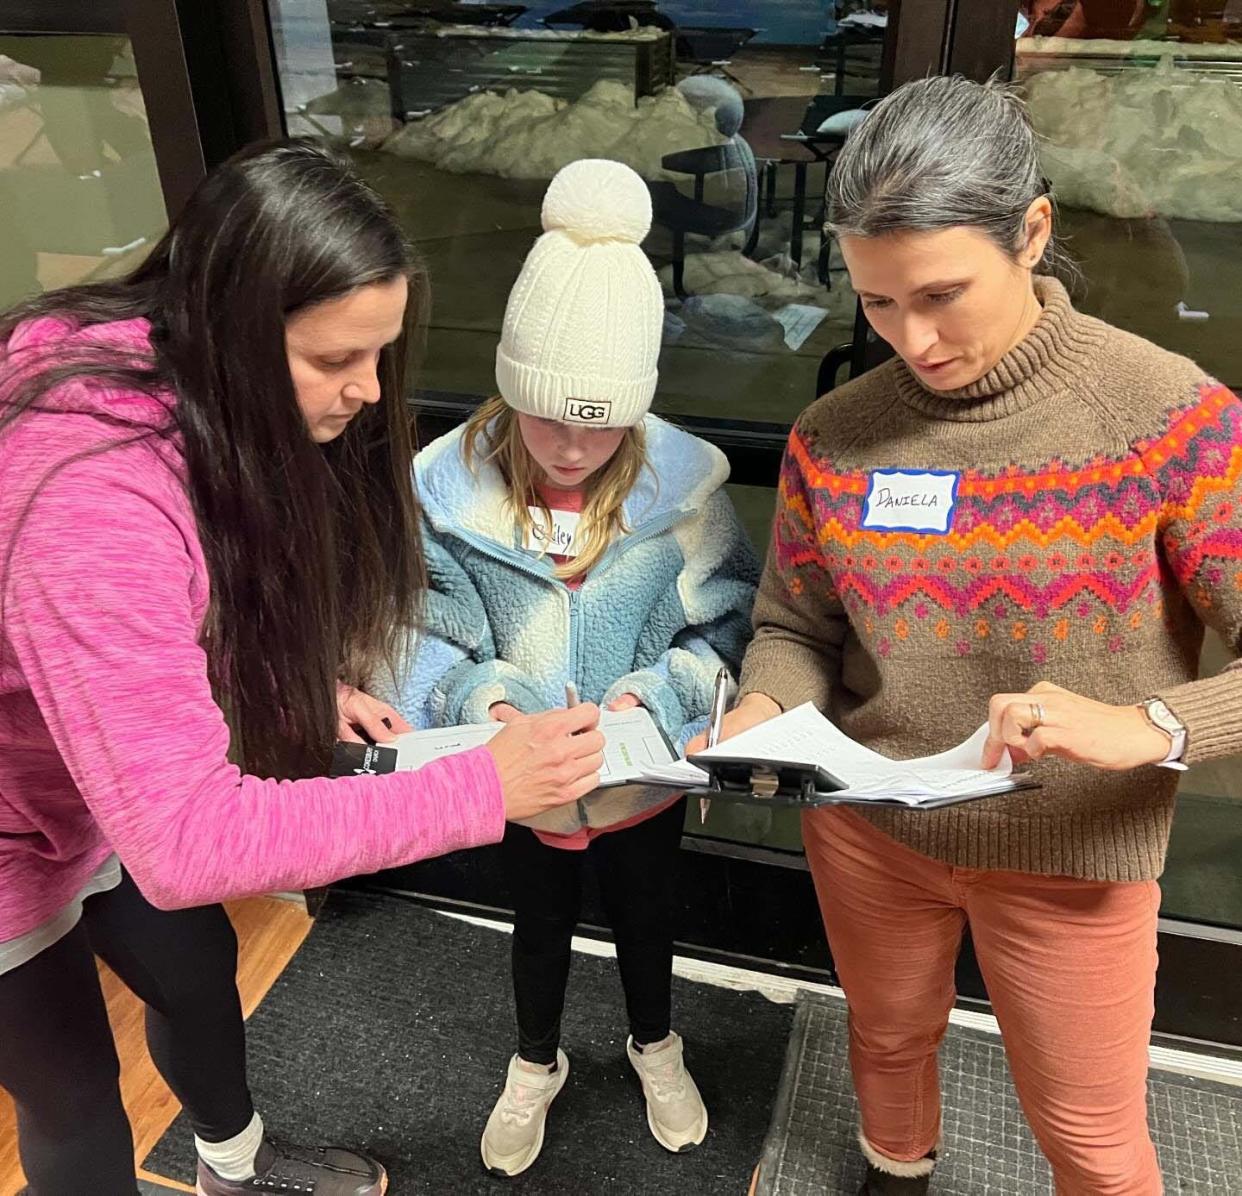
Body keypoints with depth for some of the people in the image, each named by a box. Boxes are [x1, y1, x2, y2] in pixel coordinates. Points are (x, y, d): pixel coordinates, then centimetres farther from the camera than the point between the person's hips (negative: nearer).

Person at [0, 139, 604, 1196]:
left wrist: (308, 684, -11)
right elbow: (185, 838, -44)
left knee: (197, 966, 24)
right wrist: (482, 790, -42)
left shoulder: (187, 384, -14)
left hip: (110, 789, 8)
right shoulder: (96, 501, -43)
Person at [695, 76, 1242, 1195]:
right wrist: (765, 711, -21)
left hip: (1071, 856, -3)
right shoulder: (833, 437, -8)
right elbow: (794, 630, 0)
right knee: (889, 1039, 28)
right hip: (864, 829, 3)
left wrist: (1148, 728, -37)